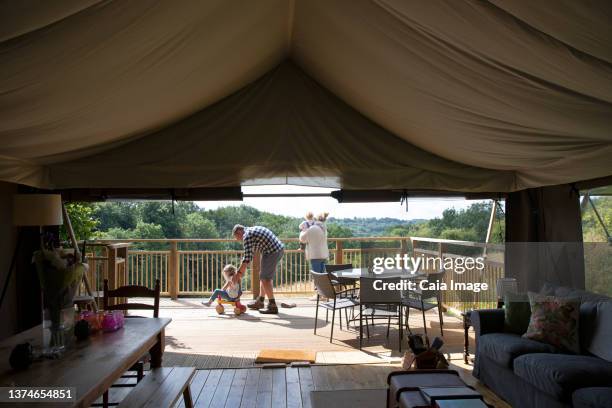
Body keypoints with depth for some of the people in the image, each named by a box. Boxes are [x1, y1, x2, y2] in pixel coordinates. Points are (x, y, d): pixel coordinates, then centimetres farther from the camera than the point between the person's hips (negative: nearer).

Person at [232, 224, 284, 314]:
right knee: (264, 277, 18)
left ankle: (272, 306, 1)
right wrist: (242, 269, 23)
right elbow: (249, 254, 24)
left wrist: (239, 273, -10)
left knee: (265, 279, -2)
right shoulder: (253, 230, 20)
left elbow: (247, 257, -16)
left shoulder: (247, 235, -9)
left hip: (271, 252, -10)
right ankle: (260, 302, 29)